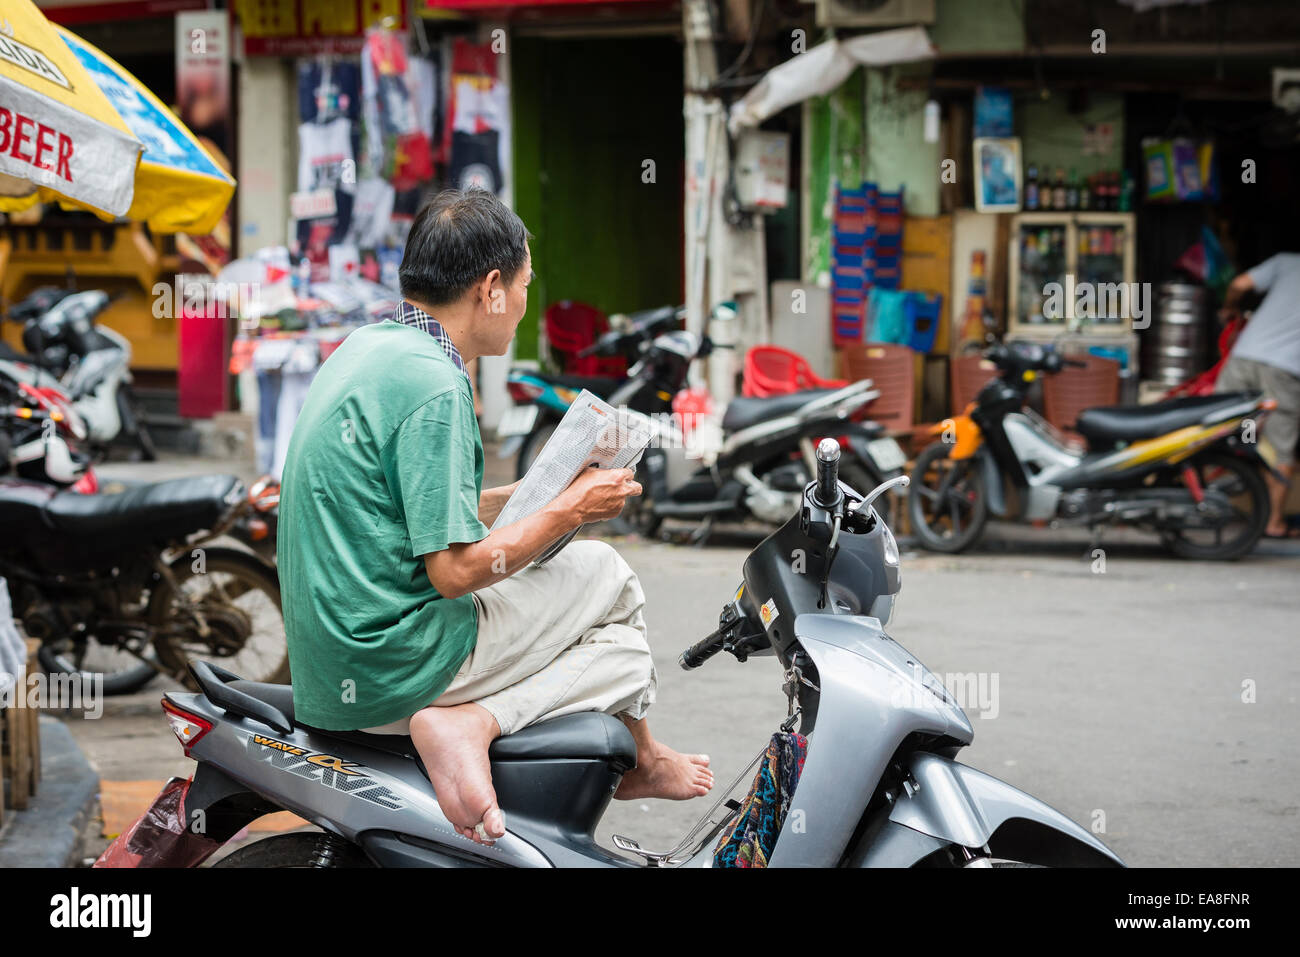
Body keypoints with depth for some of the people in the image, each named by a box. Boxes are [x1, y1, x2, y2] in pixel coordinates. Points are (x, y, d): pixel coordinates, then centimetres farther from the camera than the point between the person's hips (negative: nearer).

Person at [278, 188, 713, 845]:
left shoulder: (365, 348, 12)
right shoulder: (434, 385, -19)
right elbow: (455, 569, -20)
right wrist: (569, 510, -7)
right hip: (397, 662, -9)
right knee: (604, 574, 4)